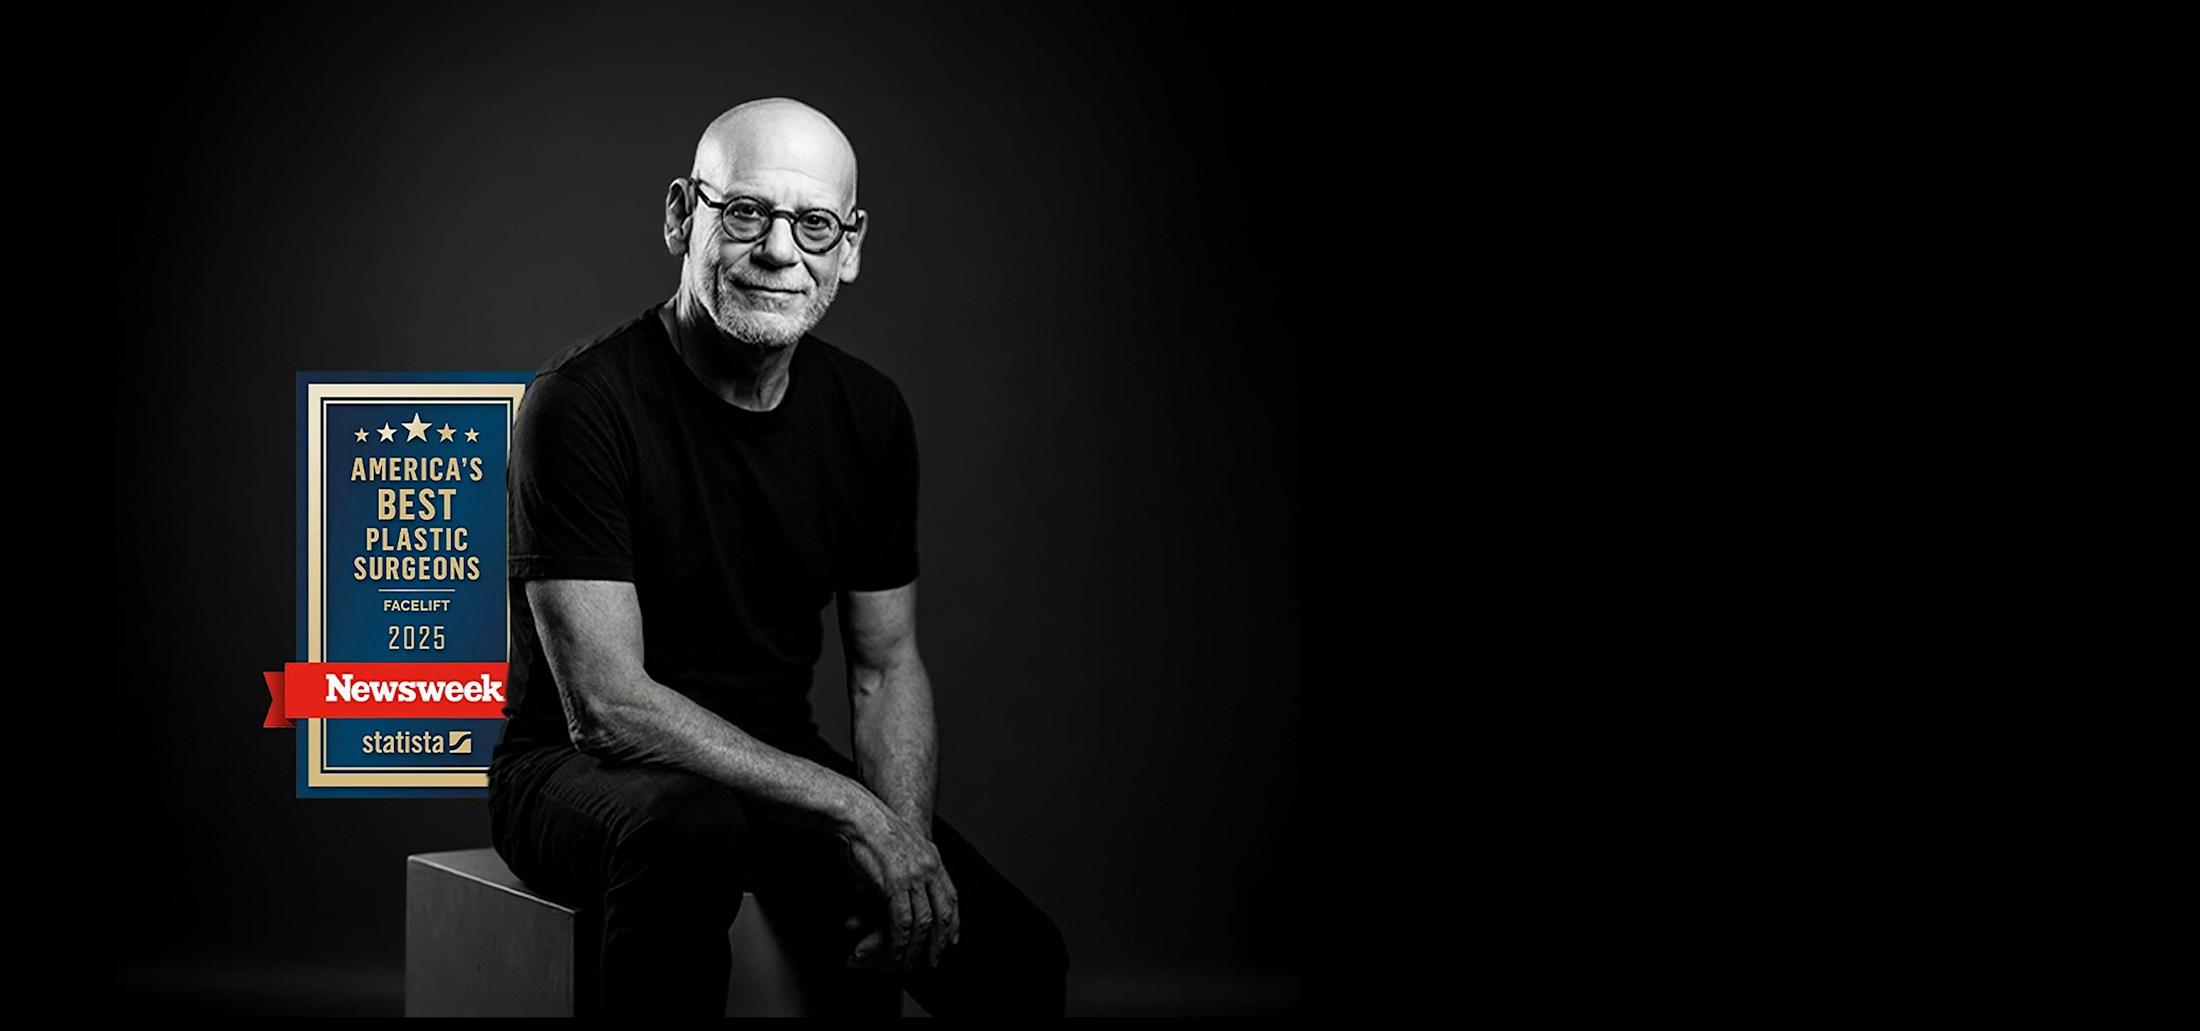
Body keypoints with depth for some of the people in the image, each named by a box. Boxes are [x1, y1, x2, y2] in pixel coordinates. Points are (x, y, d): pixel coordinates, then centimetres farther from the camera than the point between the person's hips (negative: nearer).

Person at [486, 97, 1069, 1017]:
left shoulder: (868, 414, 0)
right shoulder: (583, 402, -19)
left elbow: (887, 667, 7)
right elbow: (609, 707, -23)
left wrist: (909, 842, -13)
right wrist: (853, 810, -27)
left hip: (775, 764, 5)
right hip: (584, 770, -5)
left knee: (1020, 963, -13)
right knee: (692, 829, -40)